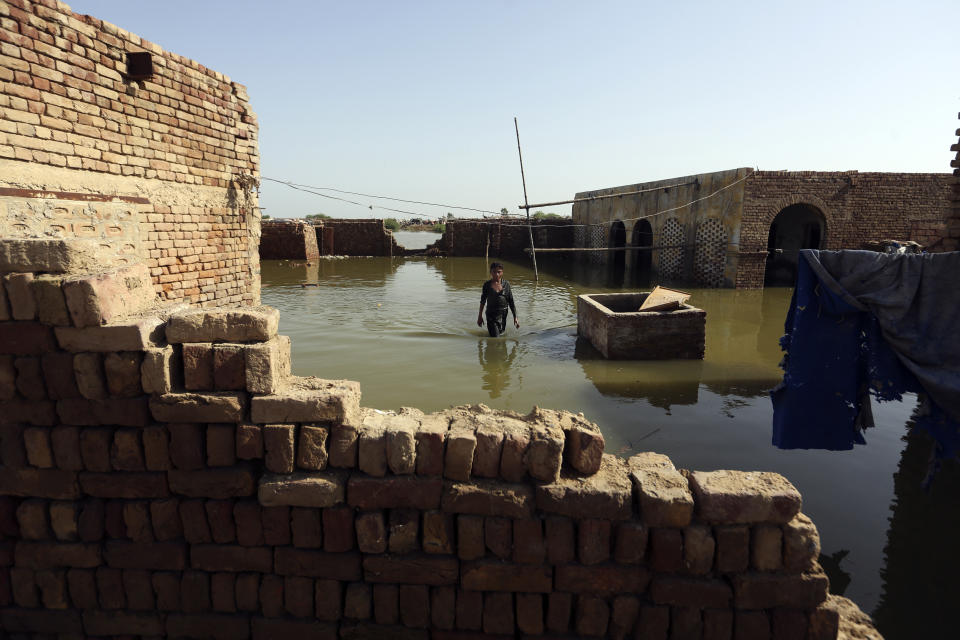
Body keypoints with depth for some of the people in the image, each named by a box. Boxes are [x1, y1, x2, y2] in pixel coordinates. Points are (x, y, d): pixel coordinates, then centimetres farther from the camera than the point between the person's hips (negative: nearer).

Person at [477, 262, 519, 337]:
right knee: (495, 337, -9)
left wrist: (515, 317, 0)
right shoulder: (487, 285, -5)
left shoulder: (506, 284, 0)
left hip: (503, 314, 3)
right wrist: (480, 316, 8)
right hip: (491, 314, -3)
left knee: (502, 332, 14)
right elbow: (483, 301, 6)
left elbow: (511, 302, 3)